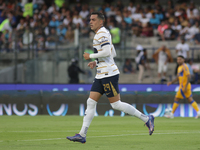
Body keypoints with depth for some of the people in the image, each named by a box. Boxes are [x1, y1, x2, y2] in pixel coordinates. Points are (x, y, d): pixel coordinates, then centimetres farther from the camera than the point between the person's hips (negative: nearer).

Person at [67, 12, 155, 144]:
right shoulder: (102, 33, 20)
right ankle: (82, 135, 1)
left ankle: (146, 119, 1)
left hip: (109, 74, -10)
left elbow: (107, 52, -23)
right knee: (91, 102, 3)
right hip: (101, 75, 10)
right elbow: (113, 54, 25)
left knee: (116, 104, -8)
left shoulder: (102, 33, -11)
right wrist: (96, 62, 19)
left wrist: (90, 56, -11)